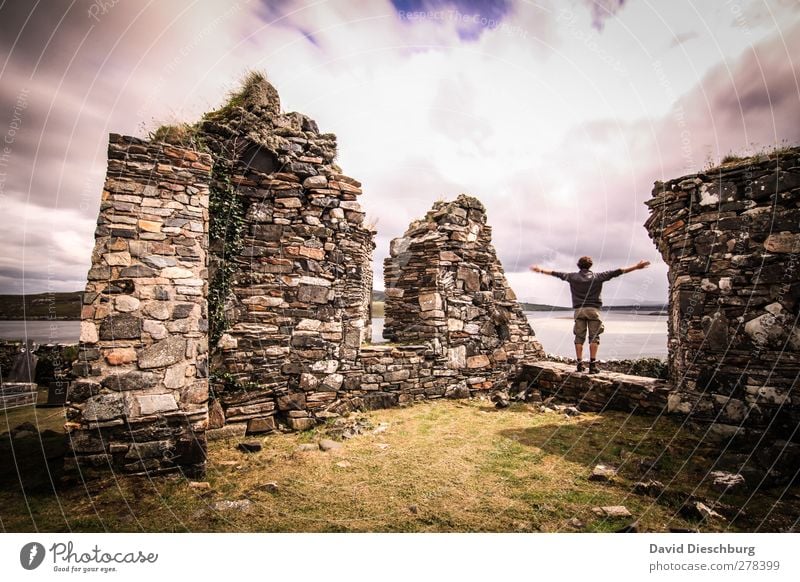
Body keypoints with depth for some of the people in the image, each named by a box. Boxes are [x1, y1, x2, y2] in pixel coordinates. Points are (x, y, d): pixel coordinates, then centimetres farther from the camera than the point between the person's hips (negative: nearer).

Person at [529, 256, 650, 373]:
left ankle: (580, 364, 3)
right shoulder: (597, 276, 4)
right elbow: (616, 272, 3)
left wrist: (540, 270, 25)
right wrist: (636, 267, 6)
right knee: (594, 336, 1)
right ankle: (592, 364, -5)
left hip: (578, 310, 2)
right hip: (593, 309, -1)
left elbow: (556, 273, 14)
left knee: (579, 337, 5)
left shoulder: (572, 276, 7)